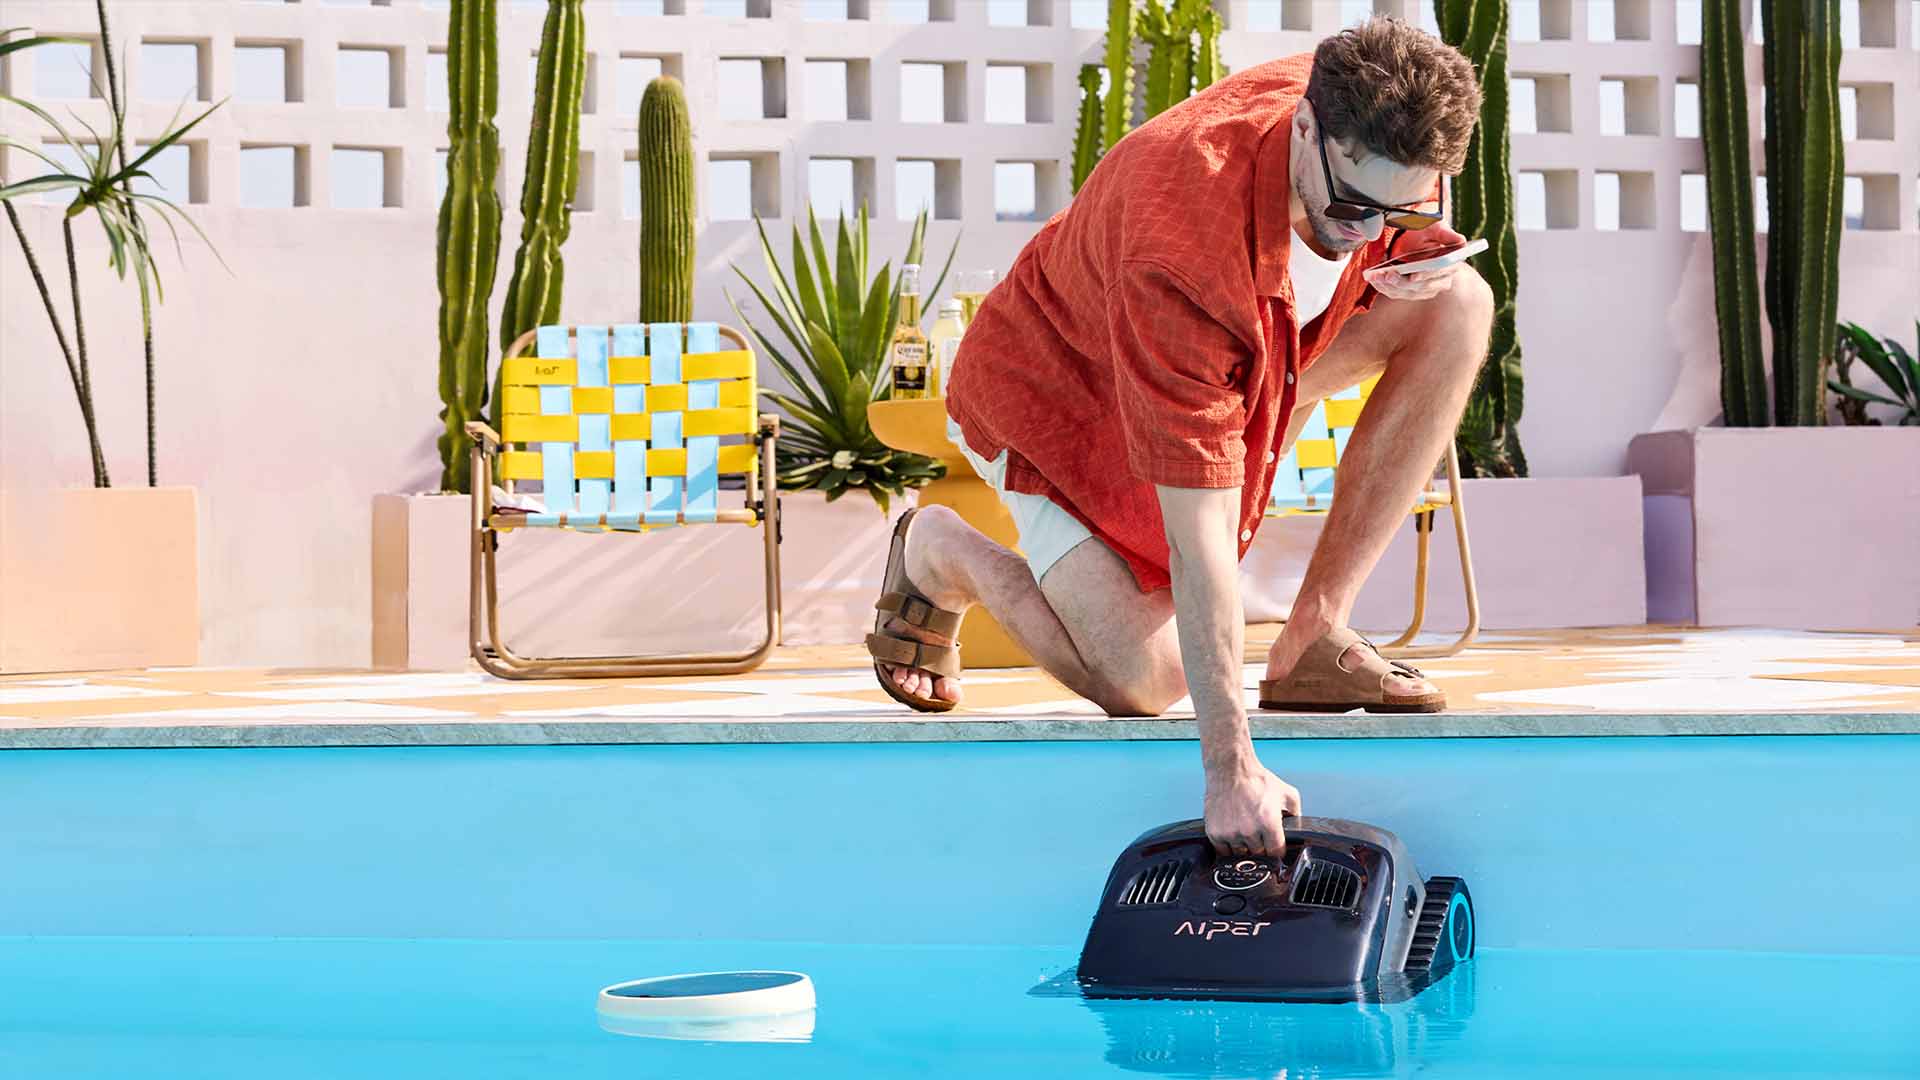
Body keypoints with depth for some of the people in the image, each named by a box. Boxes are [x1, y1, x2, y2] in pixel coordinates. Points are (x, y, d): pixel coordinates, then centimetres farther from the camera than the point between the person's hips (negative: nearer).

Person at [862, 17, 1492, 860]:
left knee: (1461, 306, -16)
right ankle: (941, 551, 12)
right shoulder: (1182, 252, -44)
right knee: (1140, 682, -20)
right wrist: (1232, 768, -44)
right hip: (1064, 391, -6)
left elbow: (1418, 245, 4)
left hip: (1237, 361, 7)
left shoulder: (1375, 141, -24)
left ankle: (1315, 635, -11)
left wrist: (1434, 255, -24)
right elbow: (1197, 537, -43)